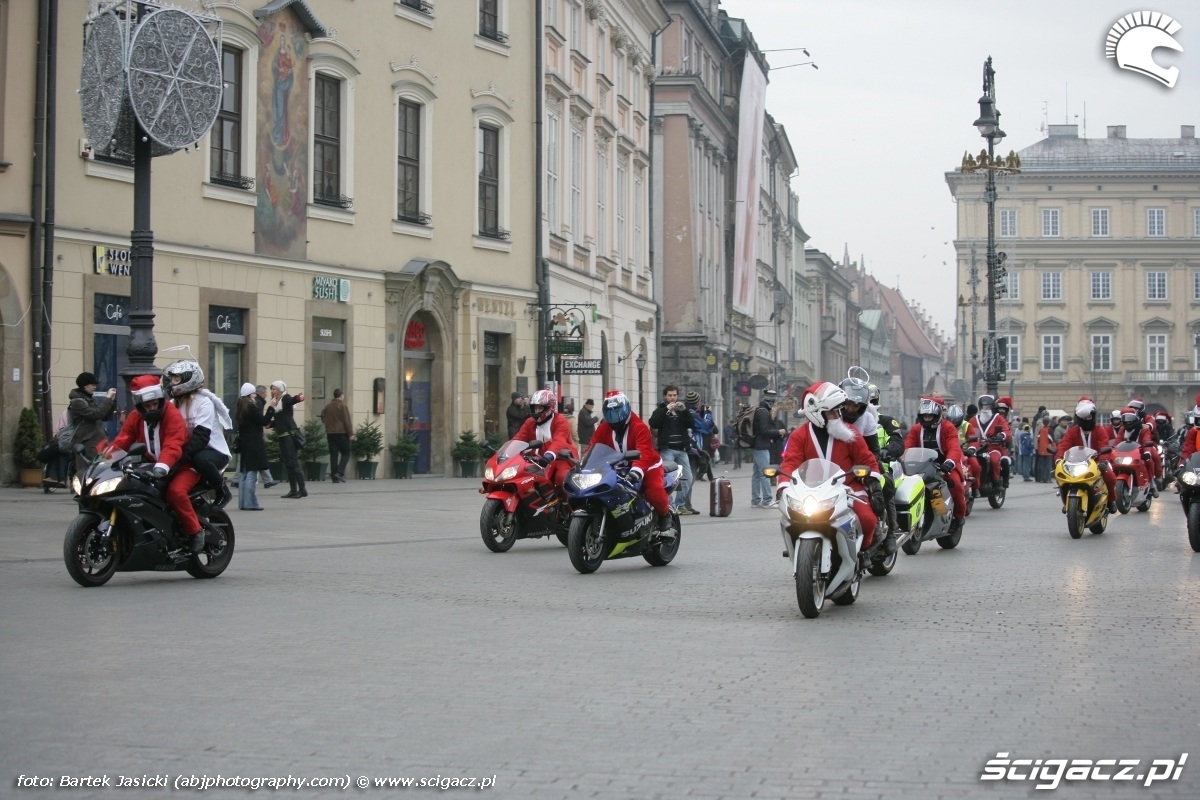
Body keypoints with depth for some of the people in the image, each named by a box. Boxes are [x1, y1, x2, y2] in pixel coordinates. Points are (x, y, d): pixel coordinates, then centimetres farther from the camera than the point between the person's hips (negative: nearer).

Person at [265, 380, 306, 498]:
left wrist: (298, 398, -53)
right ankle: (293, 490, 11)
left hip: (289, 435, -8)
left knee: (293, 462, -10)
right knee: (287, 464, 8)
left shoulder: (286, 399, -7)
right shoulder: (275, 403, 15)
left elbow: (292, 400, -31)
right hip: (282, 436, 8)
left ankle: (302, 490, -9)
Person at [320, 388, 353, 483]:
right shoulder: (342, 405, -7)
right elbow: (347, 420, -11)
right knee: (345, 453, 1)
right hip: (341, 432, -6)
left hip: (330, 432, 6)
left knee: (333, 454, 5)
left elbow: (324, 419, 16)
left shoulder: (328, 406, 13)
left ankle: (334, 477, 1)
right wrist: (350, 432, -7)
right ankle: (340, 472, -16)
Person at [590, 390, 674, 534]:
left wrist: (637, 470, -53)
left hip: (646, 466, -6)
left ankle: (665, 517, 0)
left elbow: (645, 452, -35)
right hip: (618, 468, 6)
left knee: (654, 492, -30)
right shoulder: (604, 428, 0)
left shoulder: (639, 427, -21)